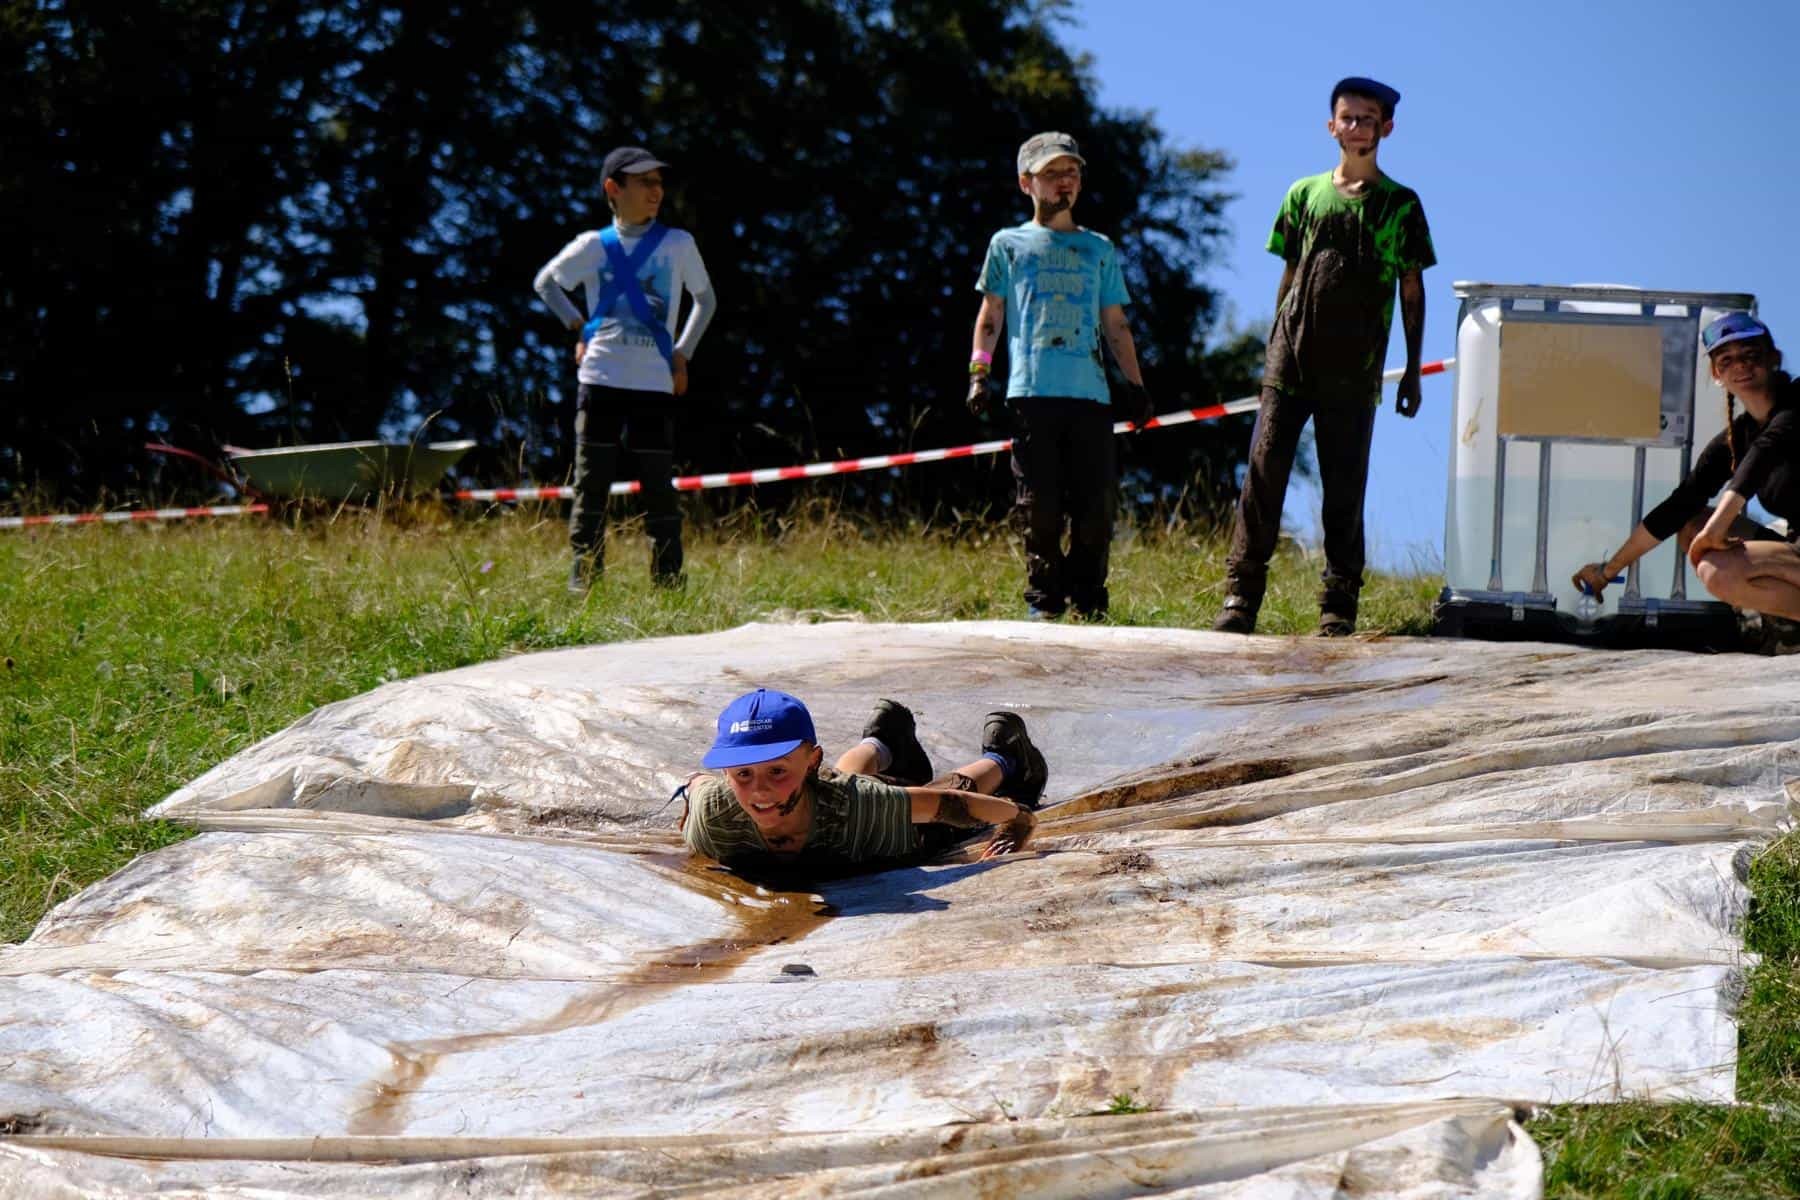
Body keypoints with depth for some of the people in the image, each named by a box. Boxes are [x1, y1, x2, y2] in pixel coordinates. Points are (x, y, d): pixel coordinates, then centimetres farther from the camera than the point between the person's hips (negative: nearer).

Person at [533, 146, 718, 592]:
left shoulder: (678, 244, 7)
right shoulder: (593, 246, 6)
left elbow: (706, 300, 19)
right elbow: (545, 282, 21)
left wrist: (683, 353, 9)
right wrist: (577, 325, 9)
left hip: (655, 385, 0)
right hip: (600, 381, 0)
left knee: (658, 488, -1)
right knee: (591, 484, -1)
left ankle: (669, 581, 4)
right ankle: (583, 582, 2)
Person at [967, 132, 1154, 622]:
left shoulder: (1099, 249, 20)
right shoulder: (1008, 244, 14)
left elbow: (1115, 325, 22)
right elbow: (990, 316, 12)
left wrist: (1135, 385, 15)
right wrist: (979, 372, 0)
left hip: (1090, 395, 2)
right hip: (1031, 392, -2)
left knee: (1096, 501, -5)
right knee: (1039, 505, -5)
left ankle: (1088, 599, 4)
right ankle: (1043, 599, 3)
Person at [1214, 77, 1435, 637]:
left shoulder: (1400, 205, 6)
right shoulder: (1305, 194, 12)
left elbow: (1412, 293, 7)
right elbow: (1289, 278, 16)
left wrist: (1412, 372, 3)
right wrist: (1274, 349, 11)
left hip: (1353, 372, -1)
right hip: (1292, 361, 1)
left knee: (1344, 485, 1)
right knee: (1264, 471, -6)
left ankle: (1339, 606, 6)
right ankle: (1241, 595, -5)